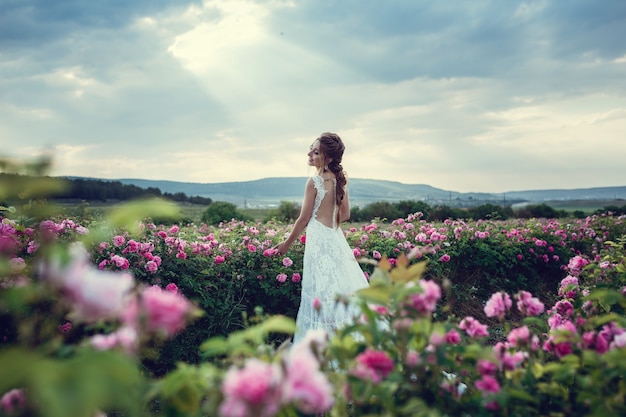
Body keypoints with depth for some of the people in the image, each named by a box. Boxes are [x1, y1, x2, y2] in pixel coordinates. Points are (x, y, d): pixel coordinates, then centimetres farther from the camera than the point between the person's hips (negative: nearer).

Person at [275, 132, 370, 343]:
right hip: (337, 238, 7)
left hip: (319, 239, -7)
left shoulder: (314, 182, -13)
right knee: (343, 285, 11)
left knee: (323, 289, -3)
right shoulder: (339, 180, 7)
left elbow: (304, 218, -8)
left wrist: (286, 243, 3)